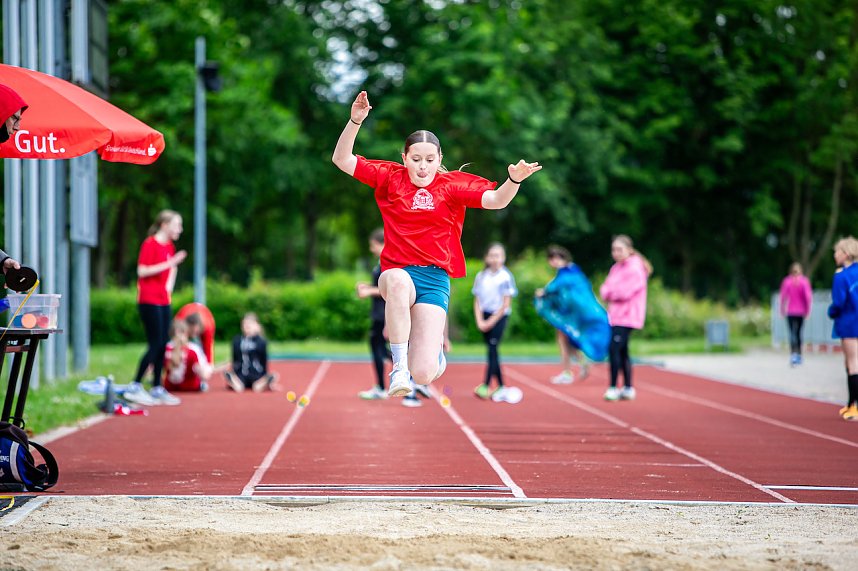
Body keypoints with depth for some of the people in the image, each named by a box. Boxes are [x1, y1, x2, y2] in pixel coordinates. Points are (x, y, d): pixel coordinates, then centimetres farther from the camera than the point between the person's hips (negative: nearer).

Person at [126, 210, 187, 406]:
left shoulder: (170, 246, 13)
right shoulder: (150, 244, -11)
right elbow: (142, 271, -19)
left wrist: (169, 285, 12)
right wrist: (169, 263, -22)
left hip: (164, 301, 8)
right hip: (149, 301, -8)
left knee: (163, 345, 7)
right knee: (155, 345, -11)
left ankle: (157, 389, 12)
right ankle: (134, 388, -6)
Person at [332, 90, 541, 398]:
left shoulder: (452, 184, 3)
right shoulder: (390, 177, 6)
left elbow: (495, 200, -8)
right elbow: (342, 160, 5)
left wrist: (514, 180, -29)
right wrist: (355, 120, -9)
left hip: (435, 278, 0)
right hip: (396, 271, 1)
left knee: (423, 374, -15)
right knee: (398, 281, -43)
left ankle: (434, 348, 27)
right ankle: (399, 367, -30)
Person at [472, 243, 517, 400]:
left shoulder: (505, 277, -7)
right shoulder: (481, 276, 7)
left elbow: (506, 304, -8)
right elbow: (477, 301, 8)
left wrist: (491, 321, -10)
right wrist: (480, 321, -5)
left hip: (499, 316, -5)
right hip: (485, 317, 5)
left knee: (492, 349, -12)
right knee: (492, 352, 7)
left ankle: (486, 386, -17)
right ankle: (501, 386, 13)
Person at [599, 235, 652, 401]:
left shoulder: (635, 269, -11)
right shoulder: (616, 268, 16)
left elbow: (625, 292, -20)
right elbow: (605, 289, 12)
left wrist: (609, 292, -4)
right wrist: (607, 293, -10)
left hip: (627, 317, -9)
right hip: (615, 316, 9)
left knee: (614, 349, -15)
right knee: (622, 352, 11)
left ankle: (613, 387, -13)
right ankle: (628, 388, 18)